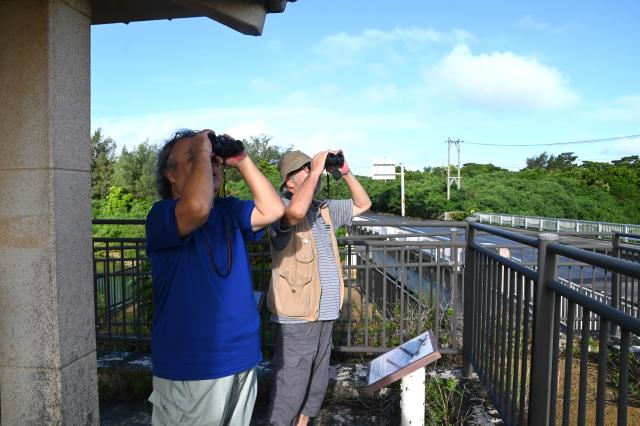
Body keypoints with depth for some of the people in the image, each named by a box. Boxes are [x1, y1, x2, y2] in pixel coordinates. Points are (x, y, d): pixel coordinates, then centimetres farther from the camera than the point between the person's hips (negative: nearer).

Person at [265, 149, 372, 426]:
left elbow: (362, 204, 22)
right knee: (289, 391, 3)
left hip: (325, 316, 8)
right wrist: (316, 170, -23)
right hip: (297, 319, -8)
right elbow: (296, 211, -36)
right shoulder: (282, 208, -12)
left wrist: (345, 173, 8)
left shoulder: (325, 209, 12)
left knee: (315, 388, 20)